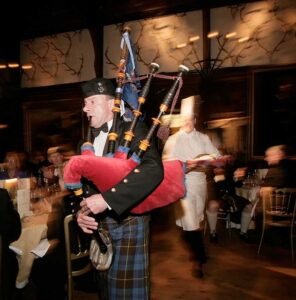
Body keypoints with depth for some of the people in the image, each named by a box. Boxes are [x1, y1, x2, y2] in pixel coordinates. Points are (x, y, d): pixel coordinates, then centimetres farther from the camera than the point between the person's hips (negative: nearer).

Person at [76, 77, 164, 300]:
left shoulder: (133, 130, -9)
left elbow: (154, 169, -26)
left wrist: (107, 198, -30)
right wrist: (80, 212, -9)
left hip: (128, 224, -6)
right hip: (98, 226, 6)